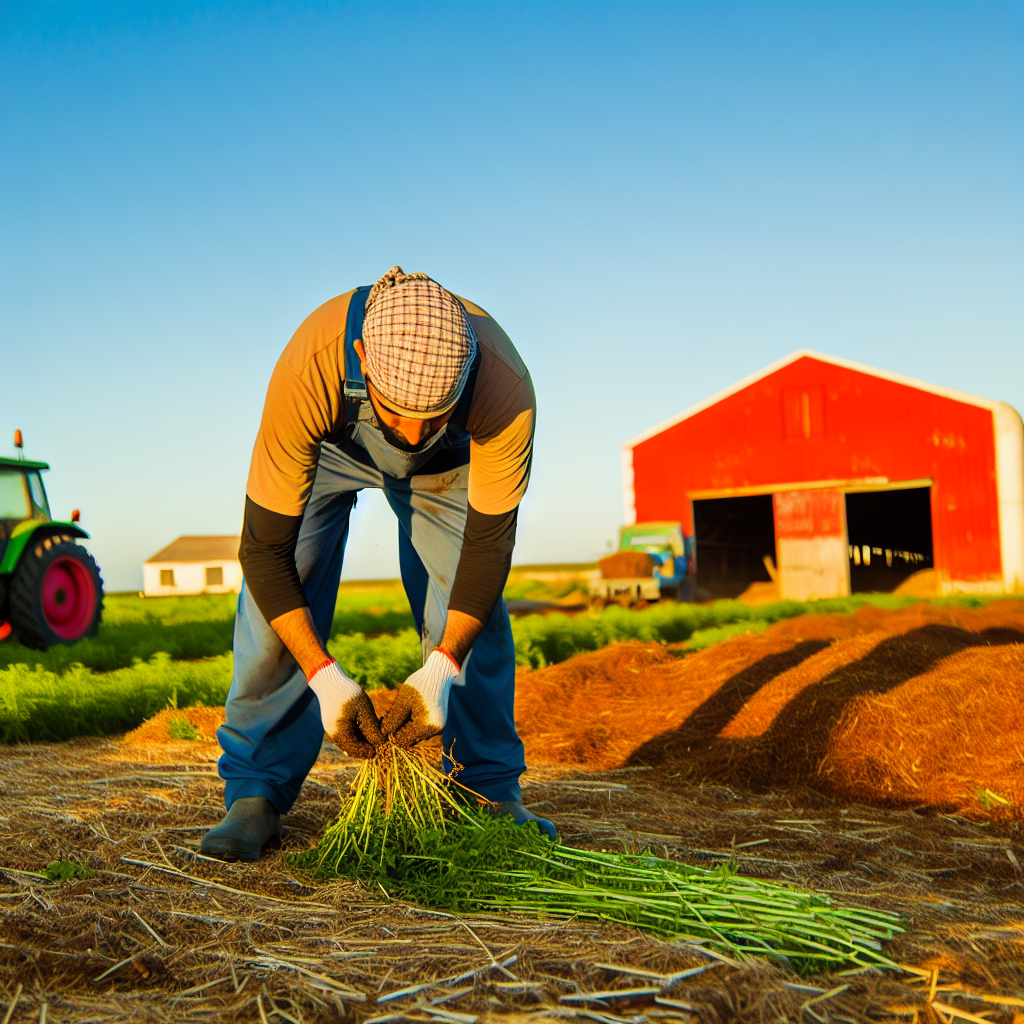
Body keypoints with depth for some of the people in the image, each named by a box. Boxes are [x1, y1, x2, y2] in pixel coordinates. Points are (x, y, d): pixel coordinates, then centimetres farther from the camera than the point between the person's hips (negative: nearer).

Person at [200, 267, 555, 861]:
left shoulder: (507, 389, -42)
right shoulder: (307, 373, -46)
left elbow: (489, 541, -29)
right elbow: (265, 549, -37)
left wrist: (441, 668, -38)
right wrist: (325, 679, -42)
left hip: (446, 467, 1)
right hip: (328, 449, -1)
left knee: (477, 615, -10)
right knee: (276, 606, -16)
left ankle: (490, 793, 4)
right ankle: (255, 794, -4)